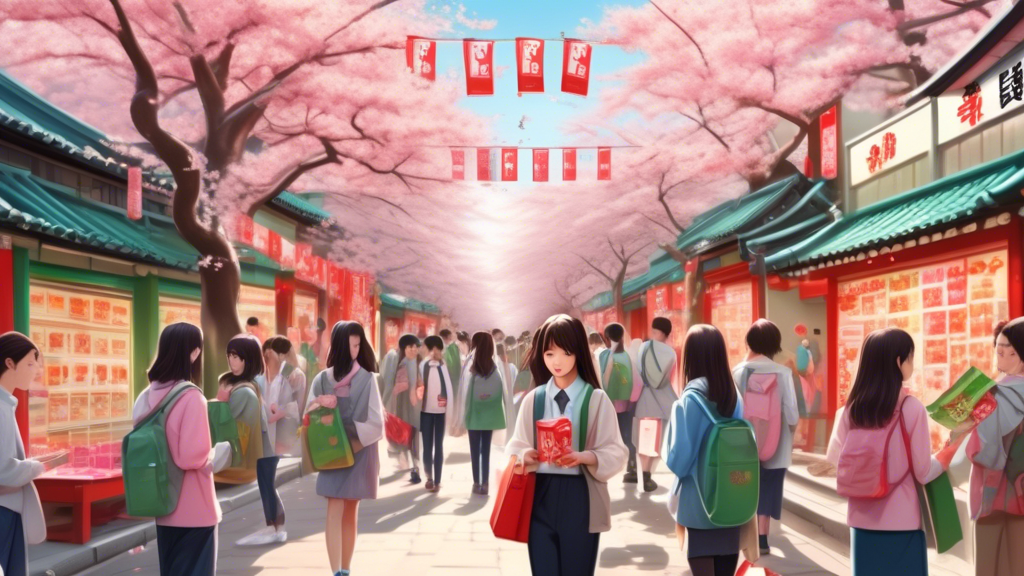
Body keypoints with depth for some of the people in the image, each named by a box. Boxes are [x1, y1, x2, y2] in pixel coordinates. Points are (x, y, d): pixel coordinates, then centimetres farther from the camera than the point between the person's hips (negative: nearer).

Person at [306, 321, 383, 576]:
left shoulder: (366, 379, -4)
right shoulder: (322, 379, -1)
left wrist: (351, 445, -14)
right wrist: (320, 405, -16)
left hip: (359, 454, 0)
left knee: (350, 513, 6)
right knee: (335, 514, -2)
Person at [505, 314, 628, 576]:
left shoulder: (596, 399, -3)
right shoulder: (533, 398, 5)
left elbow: (616, 453, -4)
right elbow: (515, 446, 9)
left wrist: (583, 457, -23)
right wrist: (525, 455, -15)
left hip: (579, 498, -2)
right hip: (540, 497, 2)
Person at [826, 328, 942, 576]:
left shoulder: (849, 410, -2)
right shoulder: (912, 408, -12)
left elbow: (835, 463, 4)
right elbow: (924, 473, -8)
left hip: (862, 519, 4)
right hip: (902, 521, -4)